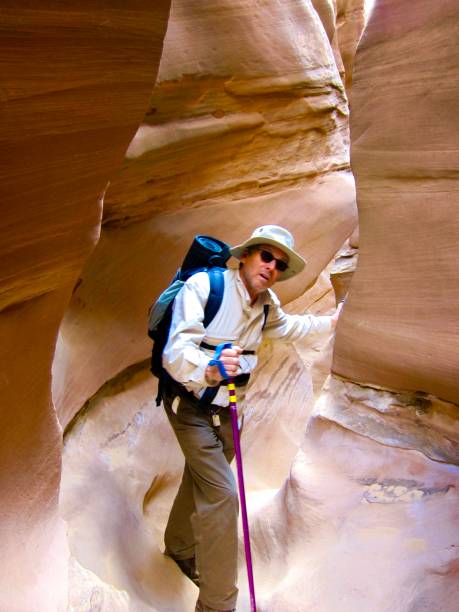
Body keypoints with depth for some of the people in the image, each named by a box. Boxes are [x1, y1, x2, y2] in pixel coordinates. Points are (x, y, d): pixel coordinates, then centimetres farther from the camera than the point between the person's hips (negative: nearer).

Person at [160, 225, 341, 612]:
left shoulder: (267, 304, 1)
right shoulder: (203, 285, -22)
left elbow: (286, 326, 25)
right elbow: (175, 353, -31)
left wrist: (328, 322, 29)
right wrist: (208, 370, -50)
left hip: (225, 409, 7)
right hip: (190, 405, -7)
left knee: (201, 482, 20)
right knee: (221, 493, -14)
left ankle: (179, 547, 48)